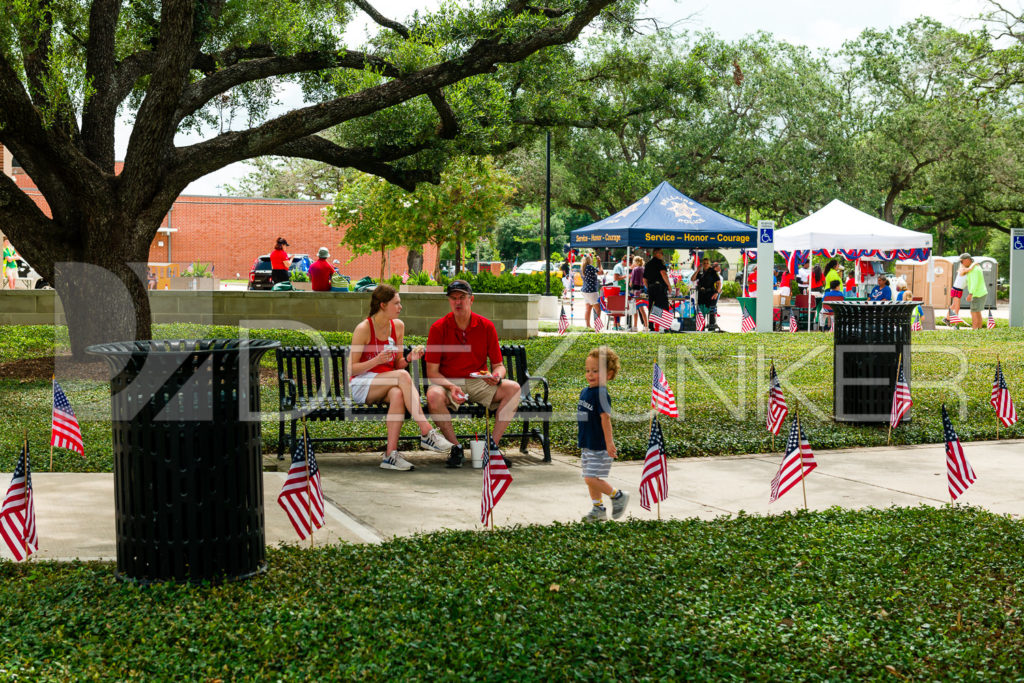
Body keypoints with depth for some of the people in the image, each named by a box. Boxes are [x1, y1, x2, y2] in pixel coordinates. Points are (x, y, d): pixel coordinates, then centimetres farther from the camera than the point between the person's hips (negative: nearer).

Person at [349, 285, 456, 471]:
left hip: (387, 384, 4)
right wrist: (377, 361, -24)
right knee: (402, 375, -33)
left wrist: (409, 358, -9)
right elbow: (351, 368, -9)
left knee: (398, 394, -36)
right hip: (361, 386, -4)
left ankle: (391, 454, -37)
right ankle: (427, 433, -38)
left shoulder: (398, 326, 7)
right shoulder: (363, 328, -9)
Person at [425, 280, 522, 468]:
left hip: (479, 383, 2)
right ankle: (455, 447, -17)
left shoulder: (486, 326, 0)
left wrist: (497, 377, -20)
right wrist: (451, 387, -25)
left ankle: (493, 445, -16)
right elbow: (432, 372, -7)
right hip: (448, 382, -2)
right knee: (433, 395, -36)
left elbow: (499, 365, 4)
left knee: (513, 388, -22)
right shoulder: (438, 328, -5)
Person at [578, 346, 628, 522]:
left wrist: (609, 442, -27)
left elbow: (605, 417, -23)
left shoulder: (601, 393, -18)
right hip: (587, 445, 8)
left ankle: (618, 496, 9)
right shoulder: (585, 392, 8)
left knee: (592, 478, -10)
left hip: (599, 447, -8)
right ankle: (598, 508, 25)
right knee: (590, 479, 13)